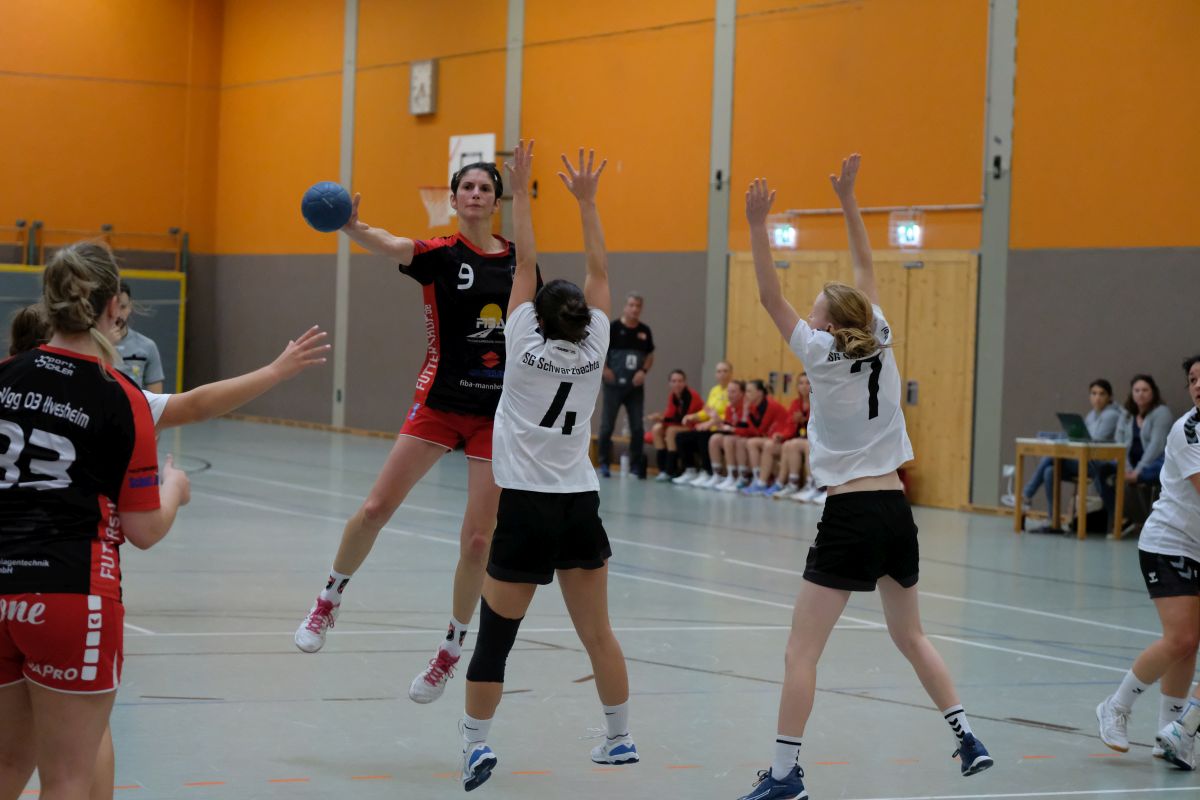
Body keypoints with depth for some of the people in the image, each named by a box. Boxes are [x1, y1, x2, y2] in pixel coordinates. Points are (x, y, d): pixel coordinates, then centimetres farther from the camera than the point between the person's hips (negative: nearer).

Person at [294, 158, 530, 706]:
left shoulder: (518, 259, 5)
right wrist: (351, 227, -48)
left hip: (498, 413, 2)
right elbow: (390, 246, -26)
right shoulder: (440, 254, -5)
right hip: (440, 403, -2)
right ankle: (329, 600, 18)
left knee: (478, 539, -1)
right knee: (376, 508, -7)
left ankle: (452, 648, 15)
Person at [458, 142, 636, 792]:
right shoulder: (594, 348, 1)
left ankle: (475, 743, -7)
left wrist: (520, 192, 2)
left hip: (526, 509, -3)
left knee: (495, 635, -1)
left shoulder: (525, 344, -5)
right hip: (579, 506, 3)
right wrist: (586, 201, 12)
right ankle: (620, 739, 18)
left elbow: (524, 263, -1)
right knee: (597, 633, 11)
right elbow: (599, 271, 9)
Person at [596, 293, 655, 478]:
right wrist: (605, 369, -14)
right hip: (614, 385, -3)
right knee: (607, 426, 1)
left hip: (635, 387, 3)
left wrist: (644, 371, -4)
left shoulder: (645, 331, 6)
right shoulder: (613, 328, -6)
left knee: (638, 428, 2)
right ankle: (604, 463, 11)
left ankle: (636, 464, 11)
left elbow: (650, 356, 13)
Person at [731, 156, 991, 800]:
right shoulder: (881, 348, 6)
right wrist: (848, 202, 21)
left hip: (850, 517, -6)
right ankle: (968, 741, 21)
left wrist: (757, 226, -11)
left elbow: (770, 298, -7)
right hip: (896, 510, 7)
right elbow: (865, 273, 17)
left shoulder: (823, 357, -7)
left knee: (801, 650, -4)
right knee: (911, 635, 23)